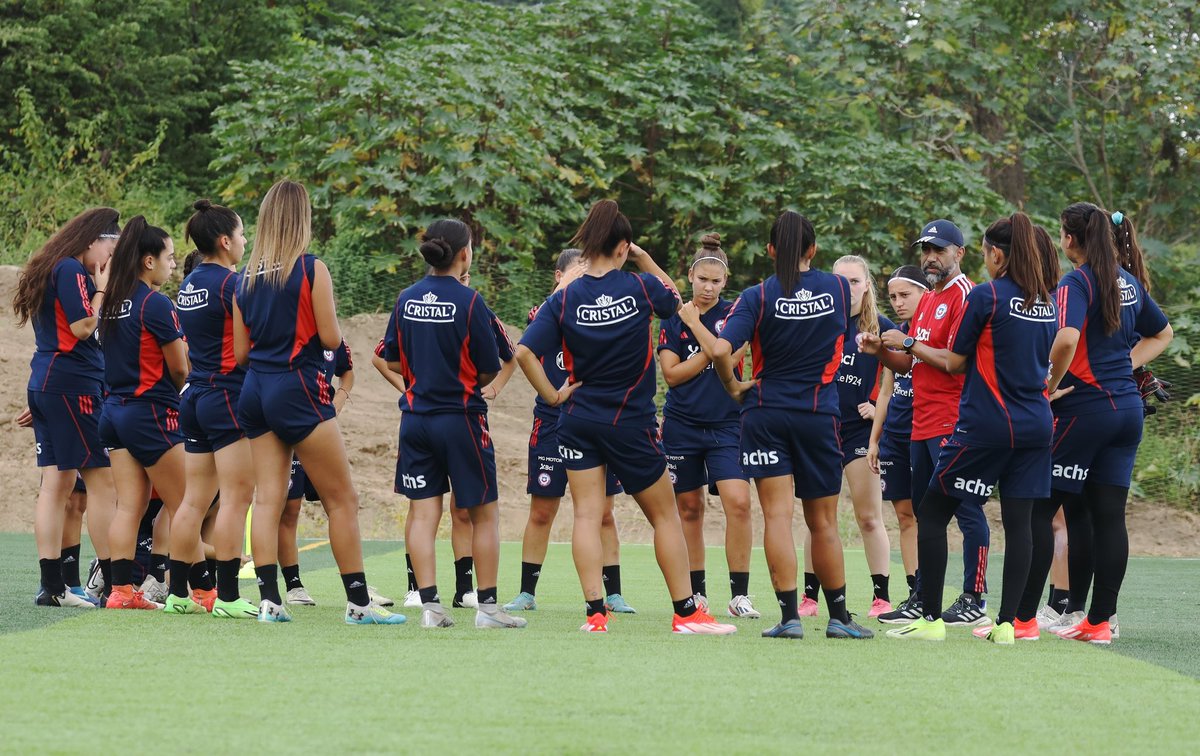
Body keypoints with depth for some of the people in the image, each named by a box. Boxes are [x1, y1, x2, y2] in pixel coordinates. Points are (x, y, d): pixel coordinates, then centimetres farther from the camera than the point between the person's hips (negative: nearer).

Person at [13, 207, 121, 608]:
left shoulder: (51, 269, 19)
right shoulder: (71, 271, -11)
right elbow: (82, 326, -16)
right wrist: (102, 288, -7)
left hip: (44, 382, 10)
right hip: (72, 382, -10)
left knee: (56, 484, 6)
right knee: (103, 479, -8)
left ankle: (51, 585, 4)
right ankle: (114, 585, -9)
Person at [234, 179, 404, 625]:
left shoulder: (246, 278, 8)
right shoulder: (312, 270, -9)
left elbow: (240, 353, 9)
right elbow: (331, 338, -11)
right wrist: (332, 324, 11)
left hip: (255, 392, 6)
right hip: (298, 389, -6)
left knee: (267, 497, 4)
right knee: (342, 500, 0)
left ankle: (268, 600, -5)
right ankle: (358, 602, 0)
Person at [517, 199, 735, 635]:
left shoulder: (563, 301, -6)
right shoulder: (640, 287, -8)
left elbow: (524, 353, -13)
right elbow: (673, 299, 15)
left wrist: (552, 396, -3)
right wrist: (643, 257, 14)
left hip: (579, 418, 1)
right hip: (631, 421, -1)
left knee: (587, 514, 1)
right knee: (664, 515, 9)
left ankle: (595, 612, -8)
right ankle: (685, 612, 11)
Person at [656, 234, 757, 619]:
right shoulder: (673, 319, 3)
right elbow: (671, 373, -4)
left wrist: (694, 322, -10)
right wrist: (709, 353, -12)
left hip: (726, 425, -2)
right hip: (682, 425, 2)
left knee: (738, 503, -16)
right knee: (689, 509, 7)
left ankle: (739, 595, -12)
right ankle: (696, 593, 19)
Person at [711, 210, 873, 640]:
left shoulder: (758, 298, -8)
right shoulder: (838, 289, 0)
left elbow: (721, 350, -19)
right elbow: (854, 328, 21)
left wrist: (733, 386, -3)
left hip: (766, 414, -2)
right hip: (819, 415, 2)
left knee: (777, 516, -4)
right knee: (823, 522, 11)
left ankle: (789, 616, -12)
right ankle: (838, 617, 17)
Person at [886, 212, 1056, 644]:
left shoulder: (986, 296, -10)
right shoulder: (1047, 302, 9)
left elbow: (955, 362, -4)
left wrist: (911, 348, 9)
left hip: (986, 423, -6)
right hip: (1036, 424, 6)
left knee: (932, 515, 2)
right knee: (1018, 522, 4)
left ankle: (931, 619, -1)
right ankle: (1006, 623, -1)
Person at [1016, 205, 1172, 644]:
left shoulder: (1077, 283, -12)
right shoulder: (1129, 281, 11)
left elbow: (1067, 340, -28)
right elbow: (1162, 333, 26)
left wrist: (1050, 385, -14)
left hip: (1085, 407, -7)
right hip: (1128, 407, 7)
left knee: (1039, 508, -1)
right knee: (1108, 513, 6)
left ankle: (1023, 618, -2)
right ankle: (1099, 620, 6)